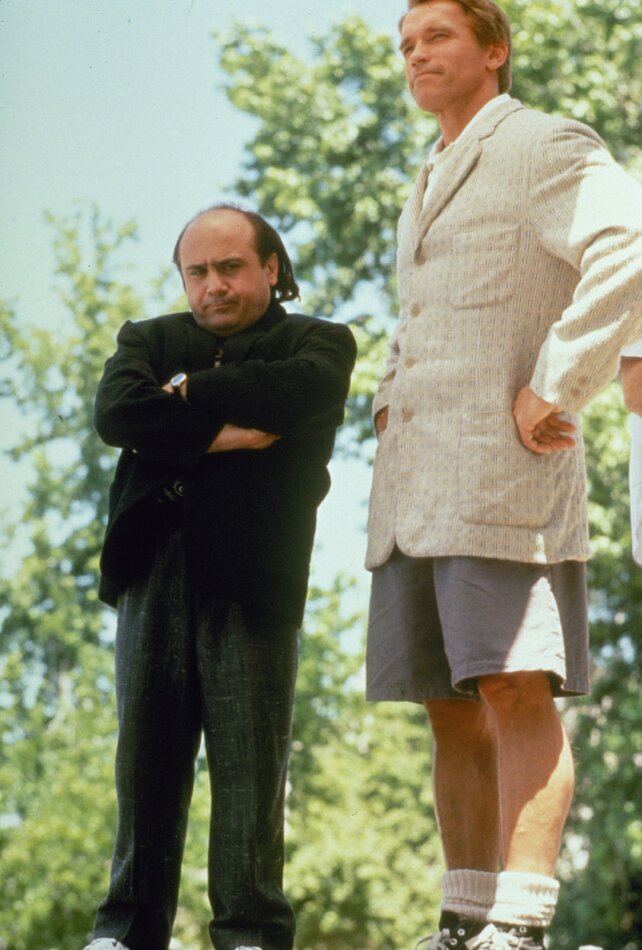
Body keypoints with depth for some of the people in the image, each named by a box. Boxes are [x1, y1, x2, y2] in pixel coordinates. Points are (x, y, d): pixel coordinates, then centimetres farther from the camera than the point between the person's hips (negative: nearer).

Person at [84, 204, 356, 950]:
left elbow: (298, 392, -11)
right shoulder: (148, 340, 21)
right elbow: (116, 413, -1)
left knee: (250, 756, -6)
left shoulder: (319, 341, 13)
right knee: (145, 755, 1)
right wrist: (219, 433, -8)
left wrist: (190, 390, 0)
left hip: (252, 575, -3)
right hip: (154, 571, 3)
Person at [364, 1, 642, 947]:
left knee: (515, 693, -15)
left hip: (505, 473, -9)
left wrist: (553, 391, -22)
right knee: (453, 712, 6)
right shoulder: (430, 192, 26)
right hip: (414, 493, 9)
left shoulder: (546, 147, -1)